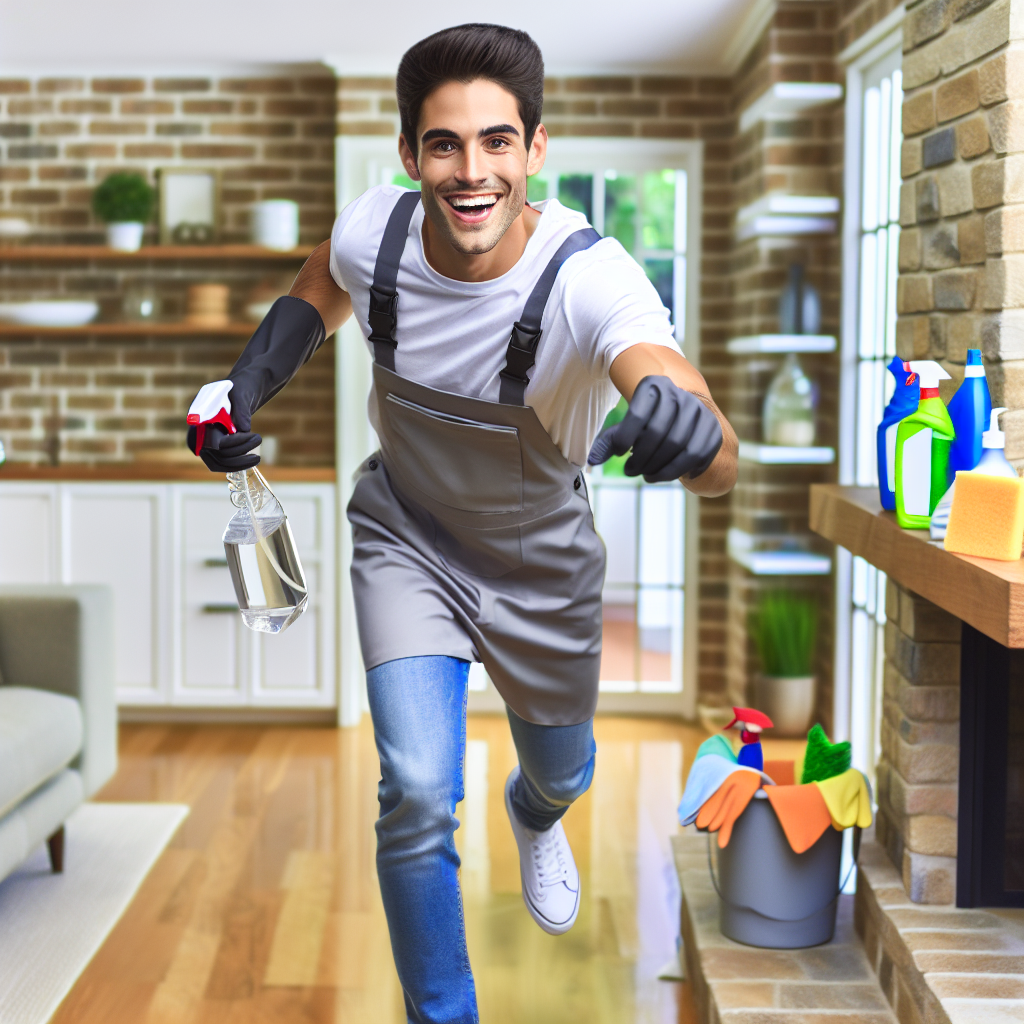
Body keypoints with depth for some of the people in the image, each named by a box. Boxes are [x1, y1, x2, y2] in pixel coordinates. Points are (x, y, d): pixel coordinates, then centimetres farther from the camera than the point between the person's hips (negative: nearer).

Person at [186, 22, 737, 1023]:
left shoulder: (591, 279, -36)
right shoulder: (373, 232, -23)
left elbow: (722, 464, -50)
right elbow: (320, 290, 4)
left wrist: (689, 430, -73)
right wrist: (243, 390, -10)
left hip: (540, 564, 0)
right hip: (406, 538, 1)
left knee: (562, 773, 23)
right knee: (418, 793, -15)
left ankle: (534, 816, 63)